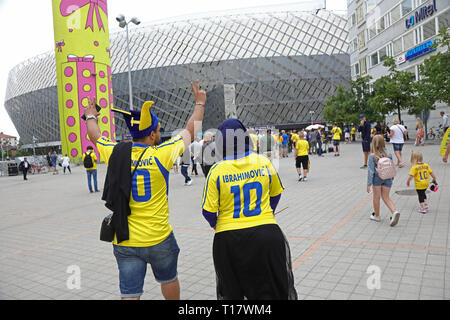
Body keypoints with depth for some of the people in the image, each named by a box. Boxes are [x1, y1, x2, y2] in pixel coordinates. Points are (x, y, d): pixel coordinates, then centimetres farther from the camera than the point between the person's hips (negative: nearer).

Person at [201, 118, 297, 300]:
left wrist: (215, 224, 13)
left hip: (228, 238, -1)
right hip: (266, 233, 2)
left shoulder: (217, 171, -11)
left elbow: (208, 211, -9)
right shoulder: (263, 162, -4)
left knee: (230, 293, 20)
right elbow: (276, 194, 11)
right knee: (273, 290, 19)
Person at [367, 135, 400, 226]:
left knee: (376, 197, 13)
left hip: (377, 178, -3)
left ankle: (377, 216, 27)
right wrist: (392, 178, 21)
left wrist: (369, 184, -11)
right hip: (388, 178, 3)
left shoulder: (372, 156, -15)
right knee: (386, 197, 13)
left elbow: (371, 171, -15)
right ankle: (394, 212, -8)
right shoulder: (388, 155, -2)